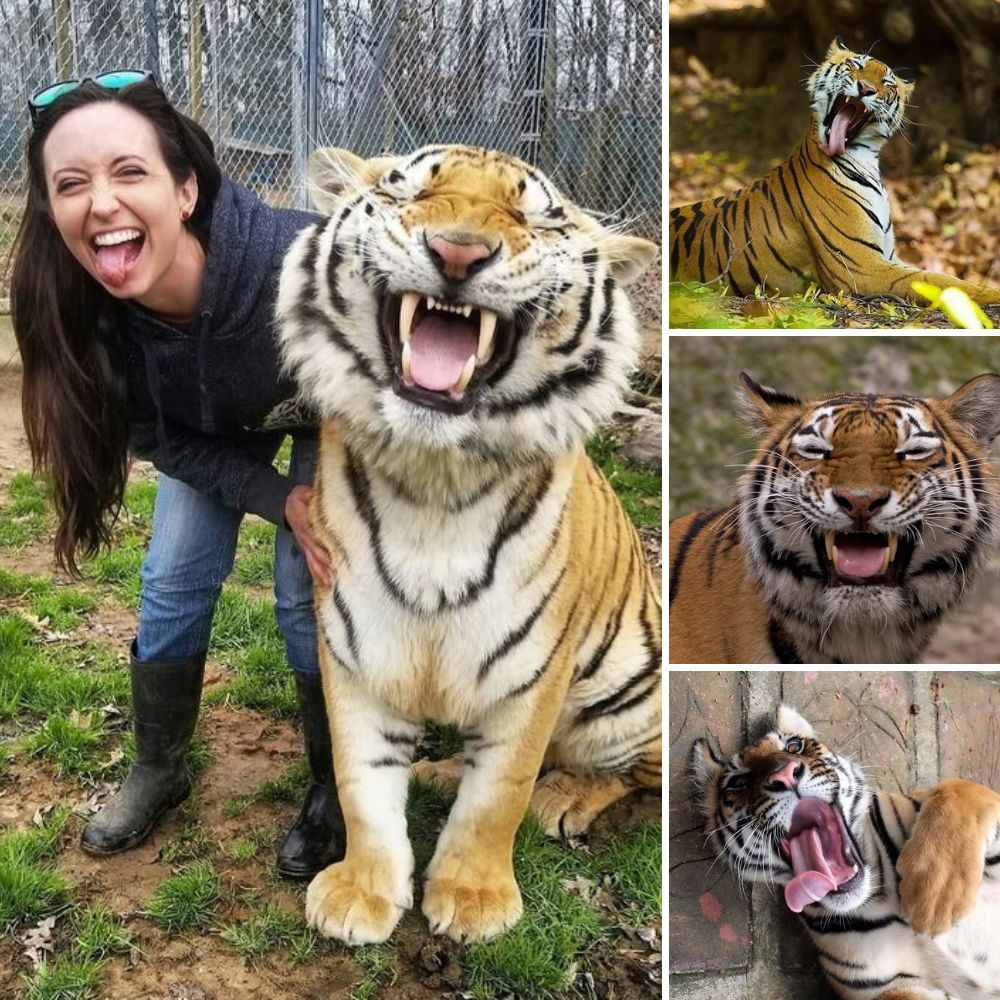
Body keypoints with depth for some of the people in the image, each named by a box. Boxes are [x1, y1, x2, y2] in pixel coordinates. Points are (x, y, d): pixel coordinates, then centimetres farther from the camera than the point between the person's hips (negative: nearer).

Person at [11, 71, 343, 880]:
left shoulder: (298, 261, -43)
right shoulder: (82, 310, -29)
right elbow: (162, 438, -15)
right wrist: (281, 500, -26)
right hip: (212, 430, 3)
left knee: (310, 594, -7)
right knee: (171, 586, 2)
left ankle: (332, 785, 17)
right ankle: (158, 771, 26)